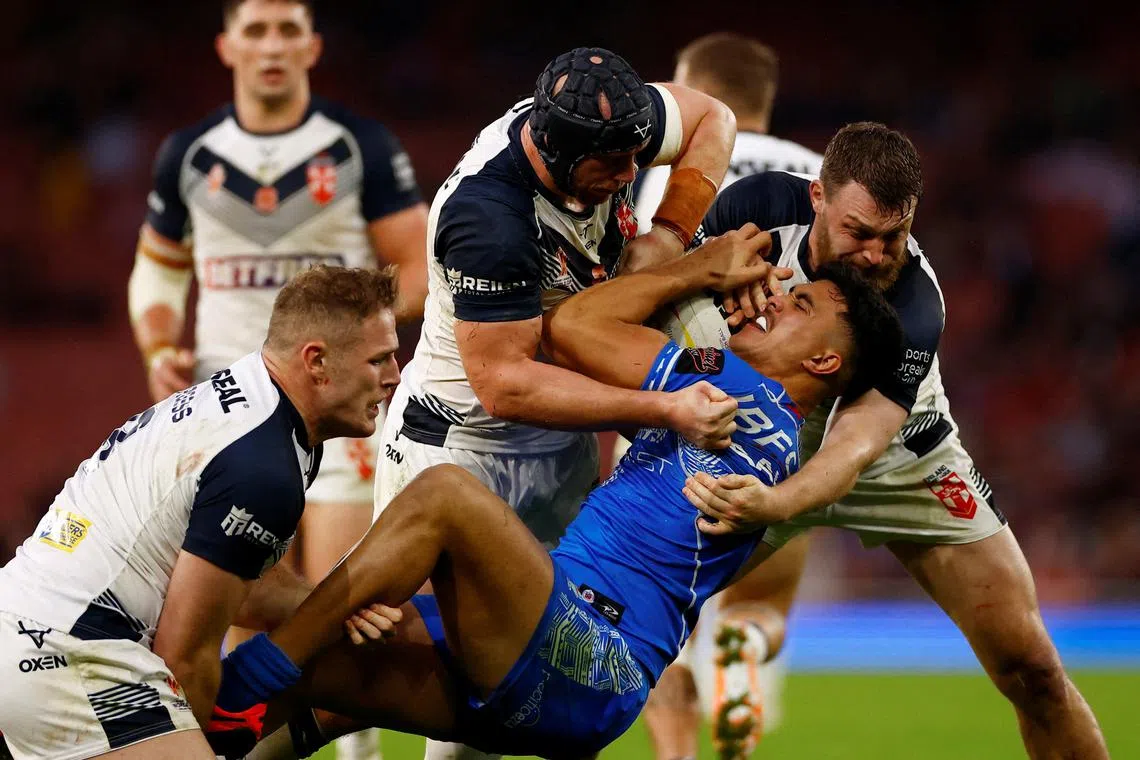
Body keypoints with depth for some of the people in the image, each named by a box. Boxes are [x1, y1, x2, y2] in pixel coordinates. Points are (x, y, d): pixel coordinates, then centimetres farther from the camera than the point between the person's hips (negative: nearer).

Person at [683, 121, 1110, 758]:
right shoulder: (761, 205, -25)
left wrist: (772, 506, -65)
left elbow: (856, 444, -44)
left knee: (1030, 667, -8)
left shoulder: (915, 306, -34)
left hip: (898, 461, -2)